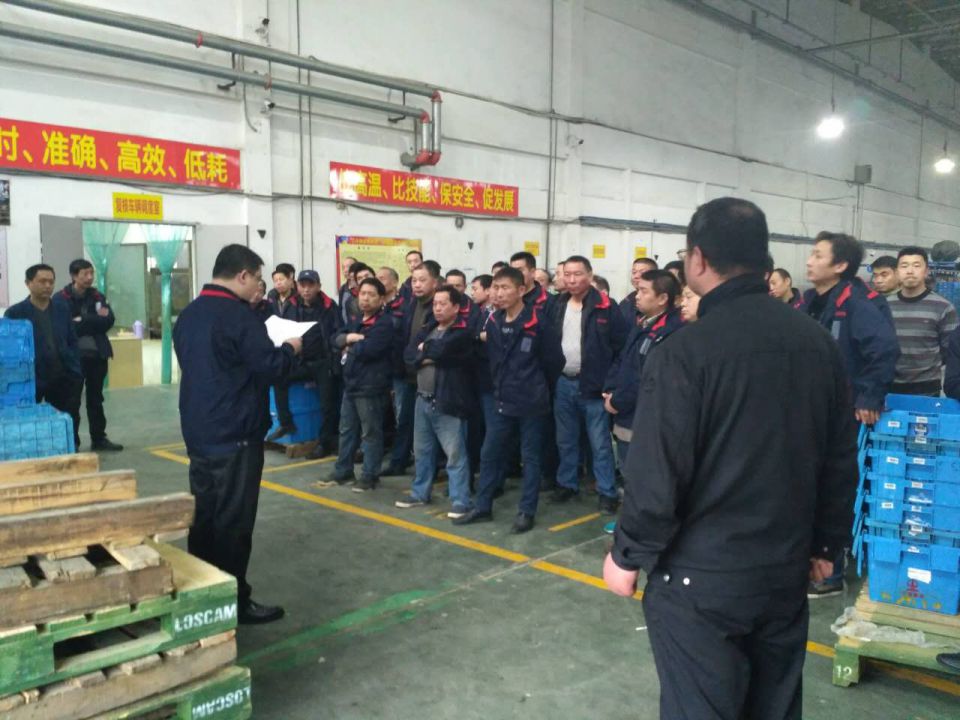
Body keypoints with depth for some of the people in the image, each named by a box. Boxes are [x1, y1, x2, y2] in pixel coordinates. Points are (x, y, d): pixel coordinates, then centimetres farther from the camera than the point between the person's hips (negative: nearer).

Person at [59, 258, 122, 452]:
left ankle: (99, 438, 21)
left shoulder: (97, 296, 8)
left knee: (96, 399, 13)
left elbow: (109, 321, -5)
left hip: (97, 355, 4)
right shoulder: (62, 298, -5)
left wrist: (83, 321, -14)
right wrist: (96, 319, -15)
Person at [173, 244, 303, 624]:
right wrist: (290, 348, 1)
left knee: (203, 513, 15)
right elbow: (271, 368, -19)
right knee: (233, 519, -1)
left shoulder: (189, 314, 11)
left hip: (198, 431, 9)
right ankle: (234, 601, 7)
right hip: (234, 433, -9)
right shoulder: (239, 316, -17)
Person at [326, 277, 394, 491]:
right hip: (350, 384, 8)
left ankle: (369, 476, 10)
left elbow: (369, 349, -24)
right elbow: (334, 339, 9)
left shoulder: (384, 323, -11)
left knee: (370, 433, 1)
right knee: (347, 431, 16)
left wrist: (349, 347, -5)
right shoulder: (356, 322, 17)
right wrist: (349, 338, -12)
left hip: (371, 387, -8)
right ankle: (342, 471, 28)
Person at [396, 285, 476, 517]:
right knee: (422, 450, 18)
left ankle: (460, 502, 3)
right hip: (423, 399, 8)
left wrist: (424, 349, -5)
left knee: (455, 453, -3)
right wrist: (428, 357, -15)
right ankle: (420, 493, 32)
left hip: (448, 401, -8)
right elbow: (408, 353, 3)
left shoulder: (462, 333, -10)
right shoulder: (427, 329, 14)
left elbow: (441, 349, -25)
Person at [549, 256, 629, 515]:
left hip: (593, 385, -5)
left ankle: (607, 492, 11)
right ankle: (567, 484, 28)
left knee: (600, 443, 2)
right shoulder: (558, 305, 7)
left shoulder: (605, 307, -9)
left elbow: (623, 345, -9)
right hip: (563, 383, 5)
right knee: (566, 440, 15)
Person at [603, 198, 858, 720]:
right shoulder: (817, 342, 1)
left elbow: (656, 473, -19)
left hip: (701, 575, -6)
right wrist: (825, 542, 19)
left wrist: (627, 554, -5)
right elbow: (841, 459, 8)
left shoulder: (685, 351, -19)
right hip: (787, 568, 7)